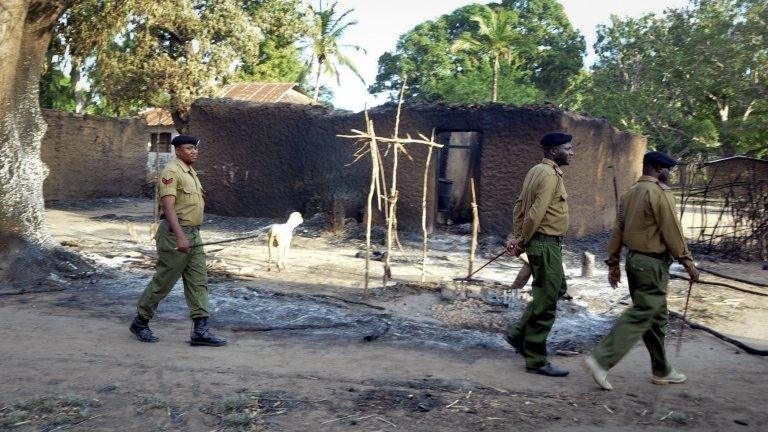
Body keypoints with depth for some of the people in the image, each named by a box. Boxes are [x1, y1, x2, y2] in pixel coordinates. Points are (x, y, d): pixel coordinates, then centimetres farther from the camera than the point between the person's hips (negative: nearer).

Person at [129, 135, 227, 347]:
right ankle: (140, 322, 20)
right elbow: (168, 207, -23)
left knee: (198, 281, 3)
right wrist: (180, 236, -32)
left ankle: (200, 329, 3)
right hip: (175, 234, -9)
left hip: (193, 234, 9)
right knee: (163, 281, 2)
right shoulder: (172, 172, -13)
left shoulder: (191, 172, 16)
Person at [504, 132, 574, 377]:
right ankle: (536, 361, 7)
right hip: (546, 244, -10)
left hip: (545, 244, 10)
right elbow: (537, 212, -23)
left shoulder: (537, 171, 13)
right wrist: (523, 242, -12)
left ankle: (519, 333, 24)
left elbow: (520, 205, 15)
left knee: (557, 290, 21)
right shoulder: (551, 175, -17)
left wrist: (518, 236, 11)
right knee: (546, 302, -2)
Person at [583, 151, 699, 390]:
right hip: (653, 263, -9)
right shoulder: (660, 192, -12)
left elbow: (618, 230, 13)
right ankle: (601, 360, -13)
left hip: (634, 260, 9)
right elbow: (672, 231, -15)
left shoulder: (629, 193, 12)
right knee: (640, 316, -7)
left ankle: (661, 371, 26)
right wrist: (688, 262, -9)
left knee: (656, 316, 17)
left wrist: (613, 263, 17)